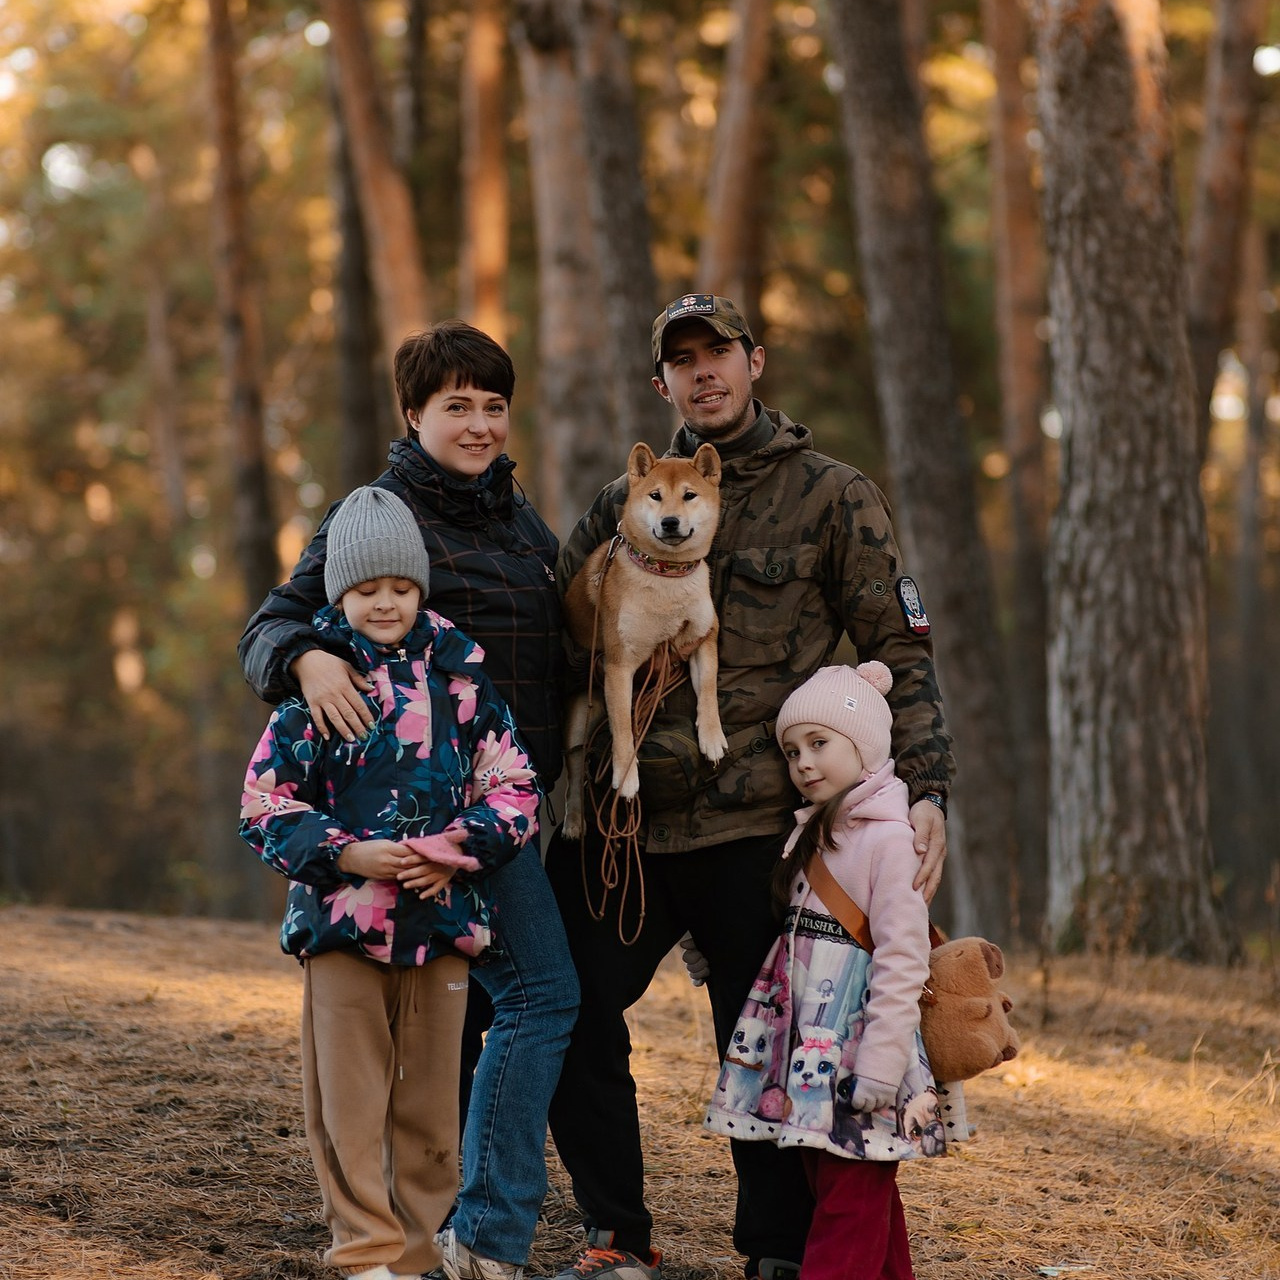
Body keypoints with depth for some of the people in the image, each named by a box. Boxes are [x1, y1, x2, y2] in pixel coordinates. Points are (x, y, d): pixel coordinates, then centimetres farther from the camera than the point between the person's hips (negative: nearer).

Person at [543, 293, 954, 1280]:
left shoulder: (833, 497, 3)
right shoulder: (628, 503, 13)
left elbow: (902, 653, 0)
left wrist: (928, 791, -12)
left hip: (754, 825, -4)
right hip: (625, 817, 4)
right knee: (570, 1014, 3)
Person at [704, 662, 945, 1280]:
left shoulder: (888, 840, -13)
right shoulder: (813, 831, 15)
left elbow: (903, 961, -18)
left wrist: (879, 1067, -21)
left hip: (856, 1047, -9)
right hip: (809, 1048, 9)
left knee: (850, 1208, -9)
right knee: (831, 1188, 11)